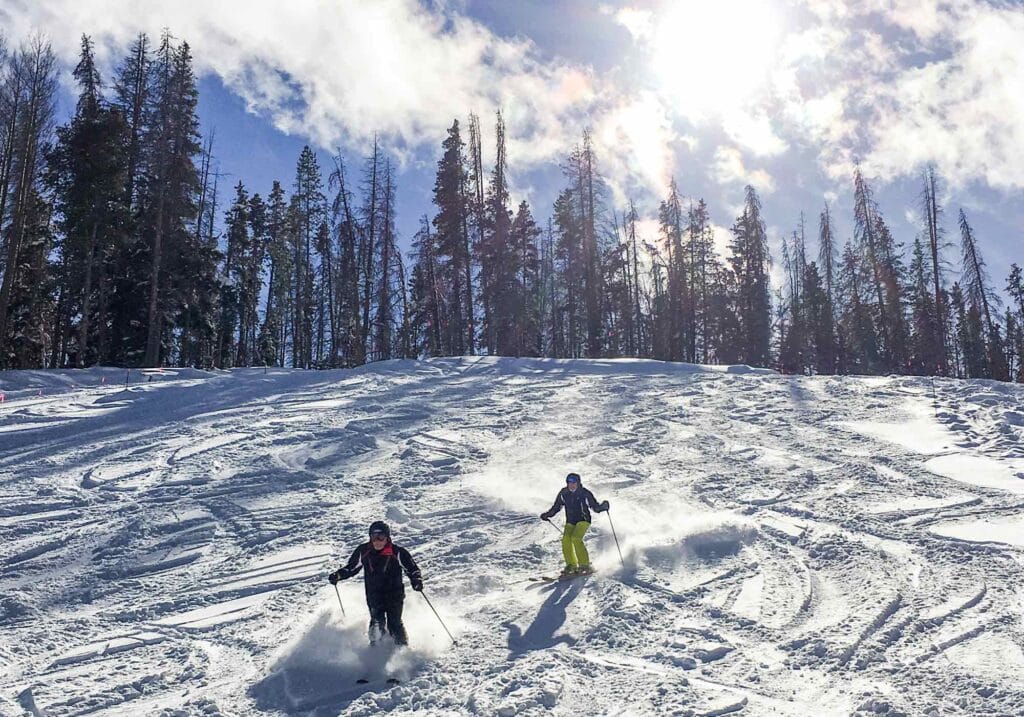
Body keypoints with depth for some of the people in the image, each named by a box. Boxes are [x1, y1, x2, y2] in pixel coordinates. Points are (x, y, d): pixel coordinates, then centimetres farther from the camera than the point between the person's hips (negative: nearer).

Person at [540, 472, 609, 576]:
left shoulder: (584, 493, -12)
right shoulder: (563, 493, 0)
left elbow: (596, 507, -7)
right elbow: (556, 507, 13)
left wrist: (604, 506, -26)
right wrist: (547, 514, 2)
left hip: (583, 520, -4)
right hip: (570, 521, 4)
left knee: (576, 538, -25)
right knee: (566, 540, -17)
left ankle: (585, 565, -18)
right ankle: (571, 565, -4)